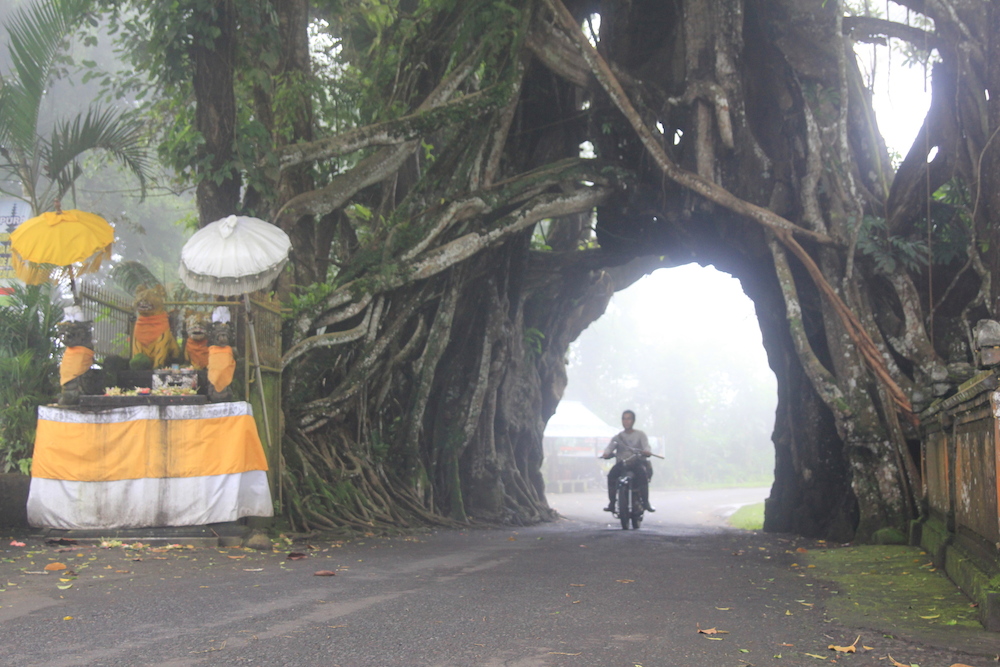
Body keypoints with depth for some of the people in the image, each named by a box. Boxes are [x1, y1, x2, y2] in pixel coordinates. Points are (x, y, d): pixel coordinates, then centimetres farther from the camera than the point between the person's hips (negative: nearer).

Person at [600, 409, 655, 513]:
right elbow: (610, 446, 3)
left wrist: (647, 452, -28)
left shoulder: (640, 435, 14)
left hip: (638, 462, -2)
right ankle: (611, 503, -24)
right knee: (611, 475, -28)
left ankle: (645, 502, -31)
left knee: (643, 473, -35)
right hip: (621, 463, 2)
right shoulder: (618, 437, 19)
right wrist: (606, 453, -21)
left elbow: (646, 446, -3)